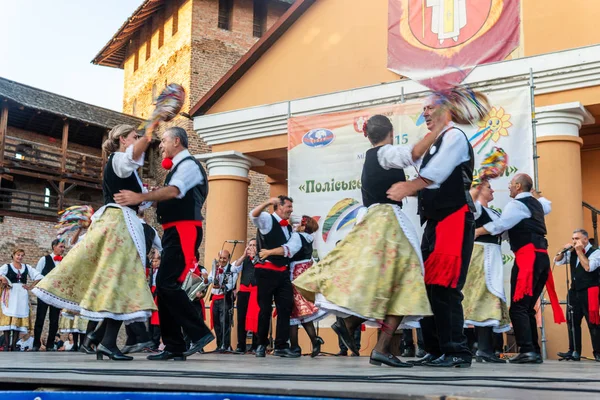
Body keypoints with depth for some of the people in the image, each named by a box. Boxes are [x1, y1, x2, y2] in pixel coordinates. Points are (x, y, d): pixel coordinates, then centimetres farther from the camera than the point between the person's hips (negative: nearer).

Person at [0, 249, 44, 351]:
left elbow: (39, 276, 13)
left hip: (22, 296, 3)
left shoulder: (27, 267, 12)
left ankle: (14, 346, 2)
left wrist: (31, 286, 4)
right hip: (10, 295, -3)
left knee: (19, 318, -1)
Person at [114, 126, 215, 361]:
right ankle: (174, 347, 9)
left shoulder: (188, 164, -6)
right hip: (174, 232, 10)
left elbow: (174, 191, -25)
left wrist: (139, 197, -32)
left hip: (183, 232, -10)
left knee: (167, 284, -17)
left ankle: (199, 333, -11)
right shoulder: (178, 167, 23)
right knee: (164, 286, 6)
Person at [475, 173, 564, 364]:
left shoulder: (517, 204, -4)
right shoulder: (536, 203, 22)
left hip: (527, 257, -9)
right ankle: (535, 351, 8)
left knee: (518, 307, -12)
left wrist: (476, 231, -8)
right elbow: (548, 205, 46)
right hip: (541, 256, 9)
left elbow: (499, 225, -16)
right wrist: (534, 193, 49)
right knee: (528, 307, 11)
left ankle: (527, 351, -20)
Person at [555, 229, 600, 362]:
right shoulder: (572, 253, 13)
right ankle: (574, 352, 8)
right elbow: (557, 261, 11)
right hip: (574, 292, 7)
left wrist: (579, 251, -15)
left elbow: (588, 267, -21)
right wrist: (564, 250, -4)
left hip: (589, 292, -6)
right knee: (572, 322, 4)